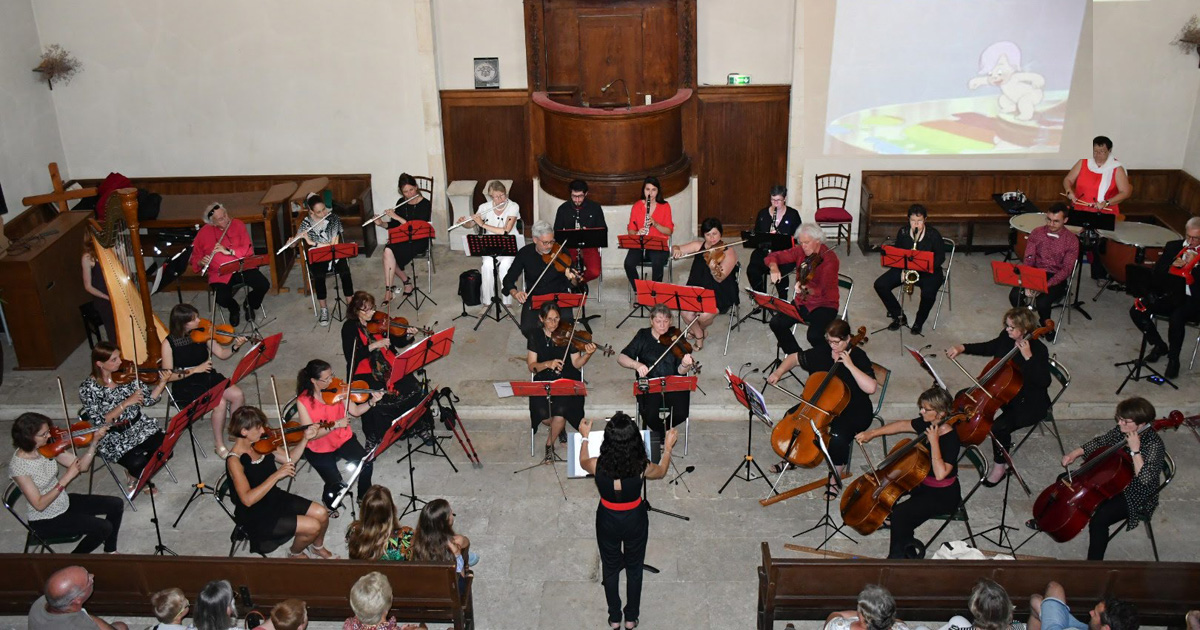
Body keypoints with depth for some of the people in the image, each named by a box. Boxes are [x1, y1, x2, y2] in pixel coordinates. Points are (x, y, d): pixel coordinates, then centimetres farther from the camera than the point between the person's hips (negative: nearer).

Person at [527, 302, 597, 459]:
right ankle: (559, 427, 19)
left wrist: (588, 354, -25)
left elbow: (577, 364, -5)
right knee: (543, 414, -21)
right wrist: (547, 364, -23)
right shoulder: (535, 337, 0)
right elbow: (531, 366, -4)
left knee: (561, 409, -27)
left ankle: (550, 444, 3)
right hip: (543, 382, 1)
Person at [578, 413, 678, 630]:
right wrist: (668, 448, 11)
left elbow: (583, 462, 0)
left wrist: (585, 437, 13)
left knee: (610, 568, 24)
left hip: (607, 520, 0)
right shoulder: (641, 467, -28)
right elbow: (661, 472, -3)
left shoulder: (598, 465, -27)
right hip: (635, 520, 0)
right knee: (634, 568, 24)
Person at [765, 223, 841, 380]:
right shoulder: (800, 251, -2)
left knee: (814, 335, -31)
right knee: (776, 323, -17)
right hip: (802, 302, 6)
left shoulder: (829, 258, -18)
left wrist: (807, 290, -48)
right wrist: (774, 268, -21)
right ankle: (795, 356, 8)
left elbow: (826, 290, -28)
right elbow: (773, 256, 2)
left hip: (824, 305, -6)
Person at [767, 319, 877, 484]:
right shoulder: (821, 351, -5)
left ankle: (835, 476, -7)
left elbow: (871, 388, -31)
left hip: (852, 411, -5)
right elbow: (796, 358, 9)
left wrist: (850, 365, -34)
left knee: (838, 437, -34)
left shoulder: (858, 357, -18)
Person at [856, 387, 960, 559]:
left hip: (944, 496, -9)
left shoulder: (951, 438, -28)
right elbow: (902, 425, 10)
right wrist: (872, 433, 4)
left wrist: (934, 442, -35)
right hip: (922, 483, 9)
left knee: (900, 513, -25)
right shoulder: (927, 424, -6)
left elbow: (940, 474, -37)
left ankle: (898, 555, 1)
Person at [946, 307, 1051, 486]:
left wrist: (1028, 357, -40)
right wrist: (962, 348, 0)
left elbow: (1044, 382, -33)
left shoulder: (1038, 350, -24)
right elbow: (989, 347, 14)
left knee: (1000, 426, -30)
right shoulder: (1006, 337, -5)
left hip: (1029, 403, -8)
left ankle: (1001, 467, -5)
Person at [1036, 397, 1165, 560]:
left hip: (1135, 497, -8)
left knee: (1098, 519, -31)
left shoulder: (1154, 445, -28)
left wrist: (1135, 450, -41)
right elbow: (1099, 442, 9)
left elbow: (1145, 479, -37)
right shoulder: (1121, 430, -9)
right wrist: (1075, 454, -4)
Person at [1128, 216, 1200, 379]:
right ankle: (1159, 346, 7)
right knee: (1136, 311, -17)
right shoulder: (1173, 246, 11)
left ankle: (1173, 359, -12)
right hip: (1168, 296, 5)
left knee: (1176, 318, -36)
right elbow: (1156, 272, 6)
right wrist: (1171, 266, -12)